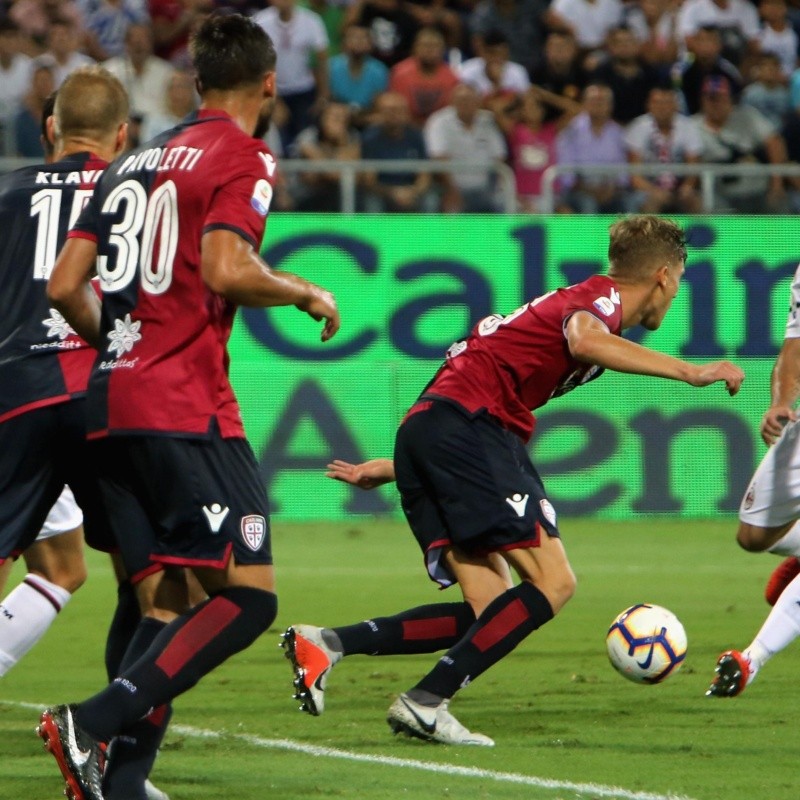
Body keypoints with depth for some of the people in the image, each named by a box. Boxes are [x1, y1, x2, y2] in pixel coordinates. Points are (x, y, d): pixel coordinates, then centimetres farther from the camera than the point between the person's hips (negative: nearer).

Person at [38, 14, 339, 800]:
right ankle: (93, 724, -23)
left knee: (167, 602, 9)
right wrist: (303, 292, -2)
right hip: (185, 405, -8)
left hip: (107, 407, 8)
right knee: (247, 594, -8)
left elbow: (63, 287, 15)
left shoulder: (134, 161, 19)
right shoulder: (242, 156, -2)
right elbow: (226, 270, -19)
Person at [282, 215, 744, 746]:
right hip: (467, 424, -9)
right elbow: (585, 341, -24)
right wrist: (688, 372, -23)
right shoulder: (603, 295, 2)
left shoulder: (580, 300, 31)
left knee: (489, 613, 4)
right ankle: (426, 703, -19)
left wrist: (391, 469, 35)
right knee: (553, 581, -12)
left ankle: (325, 643, -4)